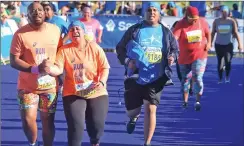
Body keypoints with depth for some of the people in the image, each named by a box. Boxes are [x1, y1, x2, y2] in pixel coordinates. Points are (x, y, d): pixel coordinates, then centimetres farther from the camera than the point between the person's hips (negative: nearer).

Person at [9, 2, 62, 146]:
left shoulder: (55, 30, -1)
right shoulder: (21, 34, -12)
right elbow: (14, 61, -13)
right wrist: (35, 69, -24)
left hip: (50, 85, 2)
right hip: (28, 86, -2)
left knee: (48, 121, 7)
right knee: (28, 119, -8)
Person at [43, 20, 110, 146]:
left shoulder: (95, 48, -2)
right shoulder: (64, 50, -2)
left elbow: (104, 68, -1)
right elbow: (58, 69, -12)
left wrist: (102, 82, -19)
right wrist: (50, 69, -35)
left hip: (96, 93, 0)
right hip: (73, 93, 0)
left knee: (97, 125, -2)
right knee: (76, 125, -15)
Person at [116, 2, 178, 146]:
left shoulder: (166, 32, 5)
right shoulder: (134, 30, 0)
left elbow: (175, 49, 13)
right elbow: (120, 48, 4)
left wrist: (172, 57, -9)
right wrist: (127, 61, -13)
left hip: (156, 78, 0)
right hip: (135, 77, 0)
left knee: (150, 109, -7)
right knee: (131, 111, 7)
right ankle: (134, 117, 47)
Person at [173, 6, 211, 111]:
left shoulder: (202, 22, -5)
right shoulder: (181, 25, -16)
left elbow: (208, 33, 14)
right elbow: (174, 37, -29)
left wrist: (209, 43, -2)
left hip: (200, 56, 0)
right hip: (184, 57, 0)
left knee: (197, 78, -12)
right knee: (185, 79, 13)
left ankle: (198, 101, -4)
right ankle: (185, 101, 28)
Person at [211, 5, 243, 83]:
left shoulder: (232, 21, -3)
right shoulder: (216, 21, -1)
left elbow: (236, 33, -4)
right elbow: (213, 33, 5)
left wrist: (239, 43, -9)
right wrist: (210, 43, 4)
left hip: (228, 44, -1)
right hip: (218, 44, 1)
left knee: (228, 61, -9)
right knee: (220, 62, -2)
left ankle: (227, 76, 15)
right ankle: (220, 78, 11)